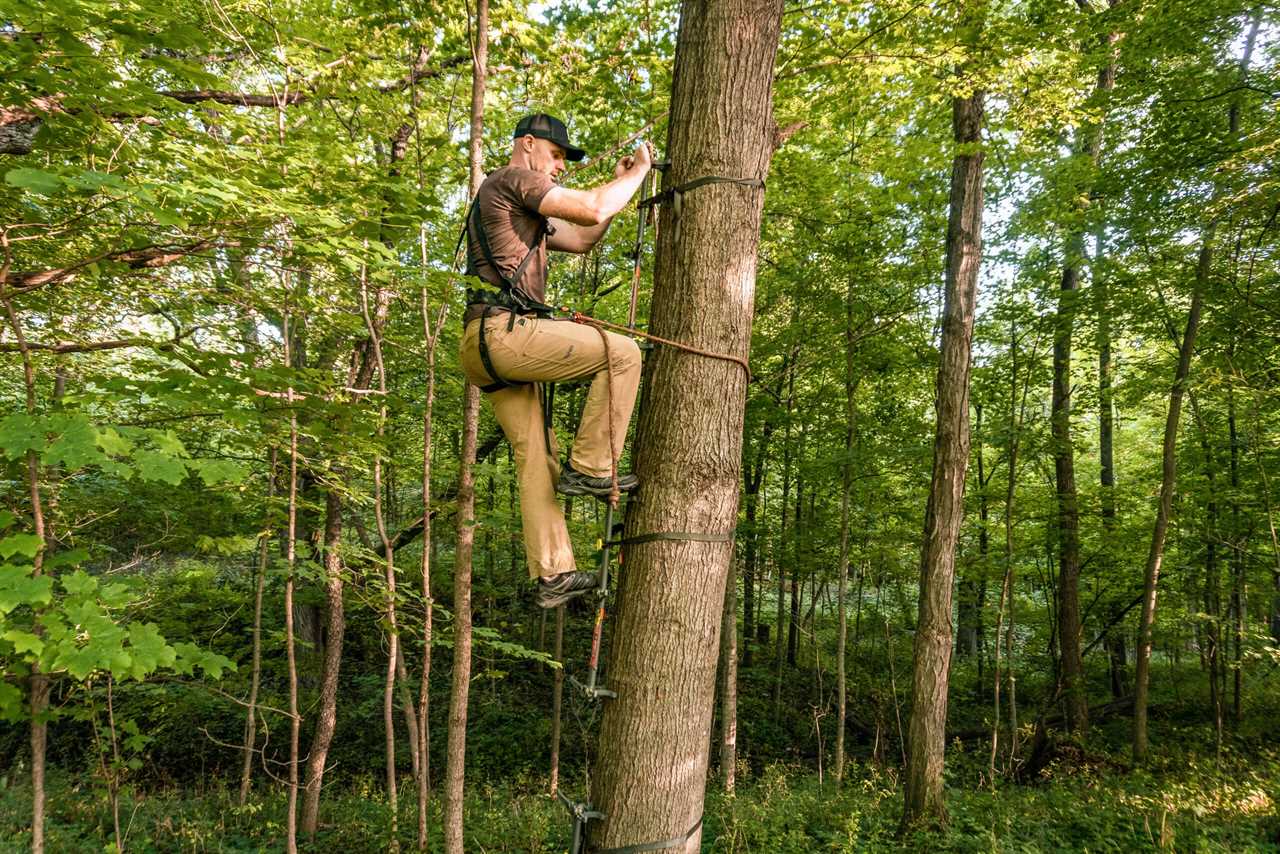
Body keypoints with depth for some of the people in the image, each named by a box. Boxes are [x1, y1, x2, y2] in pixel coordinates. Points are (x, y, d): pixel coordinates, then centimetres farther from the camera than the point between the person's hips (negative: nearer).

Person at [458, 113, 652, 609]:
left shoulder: (526, 212, 32)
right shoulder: (514, 178, 0)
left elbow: (582, 239, 35)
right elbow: (592, 210, -10)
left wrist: (621, 183, 29)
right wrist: (637, 171, 5)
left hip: (489, 344, 10)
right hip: (504, 330, -10)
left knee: (535, 455, 6)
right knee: (622, 353, -9)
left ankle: (552, 576, 6)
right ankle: (587, 468, -7)